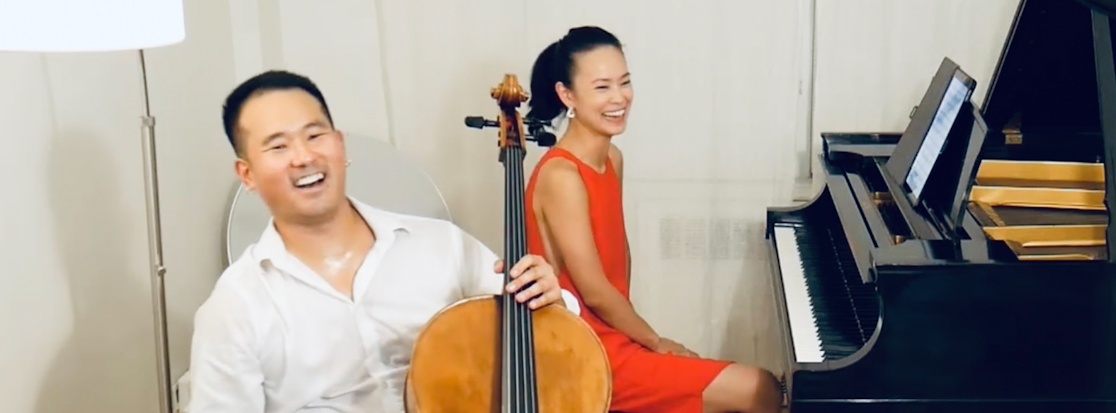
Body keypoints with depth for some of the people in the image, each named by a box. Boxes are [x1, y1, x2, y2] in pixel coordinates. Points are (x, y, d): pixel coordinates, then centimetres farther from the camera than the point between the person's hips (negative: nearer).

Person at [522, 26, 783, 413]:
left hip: (611, 336, 9)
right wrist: (656, 342, -7)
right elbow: (594, 292, -19)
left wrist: (633, 331, 6)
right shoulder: (561, 176, -21)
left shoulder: (612, 159, 6)